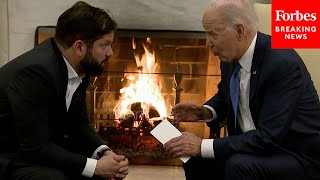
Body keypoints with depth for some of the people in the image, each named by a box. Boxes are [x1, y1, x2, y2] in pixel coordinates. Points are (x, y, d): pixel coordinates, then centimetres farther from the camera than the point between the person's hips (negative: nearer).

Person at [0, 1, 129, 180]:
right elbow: (36, 148, -28)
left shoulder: (79, 68, -5)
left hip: (44, 145, 8)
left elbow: (79, 122, 4)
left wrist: (105, 152, -13)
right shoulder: (36, 71, -30)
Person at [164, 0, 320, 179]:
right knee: (197, 162, -2)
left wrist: (203, 146, -26)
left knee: (239, 165, -31)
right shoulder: (231, 57, -4)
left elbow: (268, 137, -29)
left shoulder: (283, 63, -26)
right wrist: (206, 112, -4)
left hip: (299, 156, -7)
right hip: (255, 145, 7)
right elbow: (225, 96, 18)